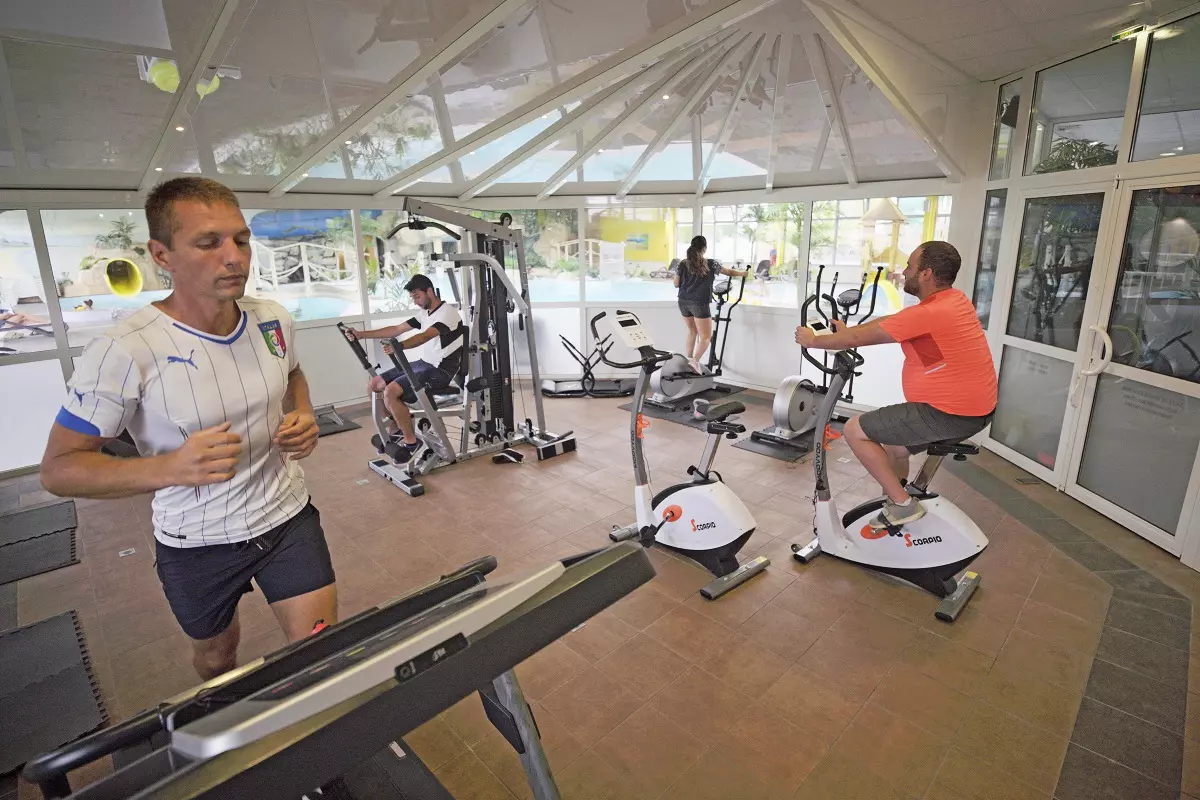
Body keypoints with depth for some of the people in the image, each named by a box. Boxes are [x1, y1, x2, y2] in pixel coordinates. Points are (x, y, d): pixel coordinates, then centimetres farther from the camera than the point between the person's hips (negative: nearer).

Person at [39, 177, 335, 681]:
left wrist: (303, 417, -8)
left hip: (288, 518, 2)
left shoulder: (273, 320, -8)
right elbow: (58, 468, -16)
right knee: (216, 654, 25)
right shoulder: (124, 351, -22)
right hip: (196, 546, -2)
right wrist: (171, 468, -34)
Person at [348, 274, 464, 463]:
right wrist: (362, 334, 11)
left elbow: (424, 337, -32)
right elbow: (396, 329, 18)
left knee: (390, 392, -24)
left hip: (441, 370, -10)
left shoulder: (448, 312, -15)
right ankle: (398, 428, 19)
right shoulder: (425, 314, 15)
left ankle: (411, 441, -9)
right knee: (375, 385, 6)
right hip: (424, 363, 10)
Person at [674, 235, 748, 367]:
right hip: (700, 303, -5)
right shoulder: (711, 264, -3)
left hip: (683, 302, 5)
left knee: (692, 331, 24)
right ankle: (695, 360, -18)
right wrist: (743, 273, 30)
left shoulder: (682, 264, 2)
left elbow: (676, 284, 8)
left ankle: (687, 360, 20)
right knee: (706, 336, 3)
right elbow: (729, 272, 12)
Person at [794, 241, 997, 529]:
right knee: (891, 439, 29)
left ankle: (903, 504, 2)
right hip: (976, 408, 10)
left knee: (855, 431, -5)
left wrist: (813, 340, -1)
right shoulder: (956, 300, 7)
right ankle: (897, 504, 38)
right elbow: (889, 321, 16)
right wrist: (846, 331, 14)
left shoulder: (927, 314, -22)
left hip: (950, 414, -10)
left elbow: (859, 338, -15)